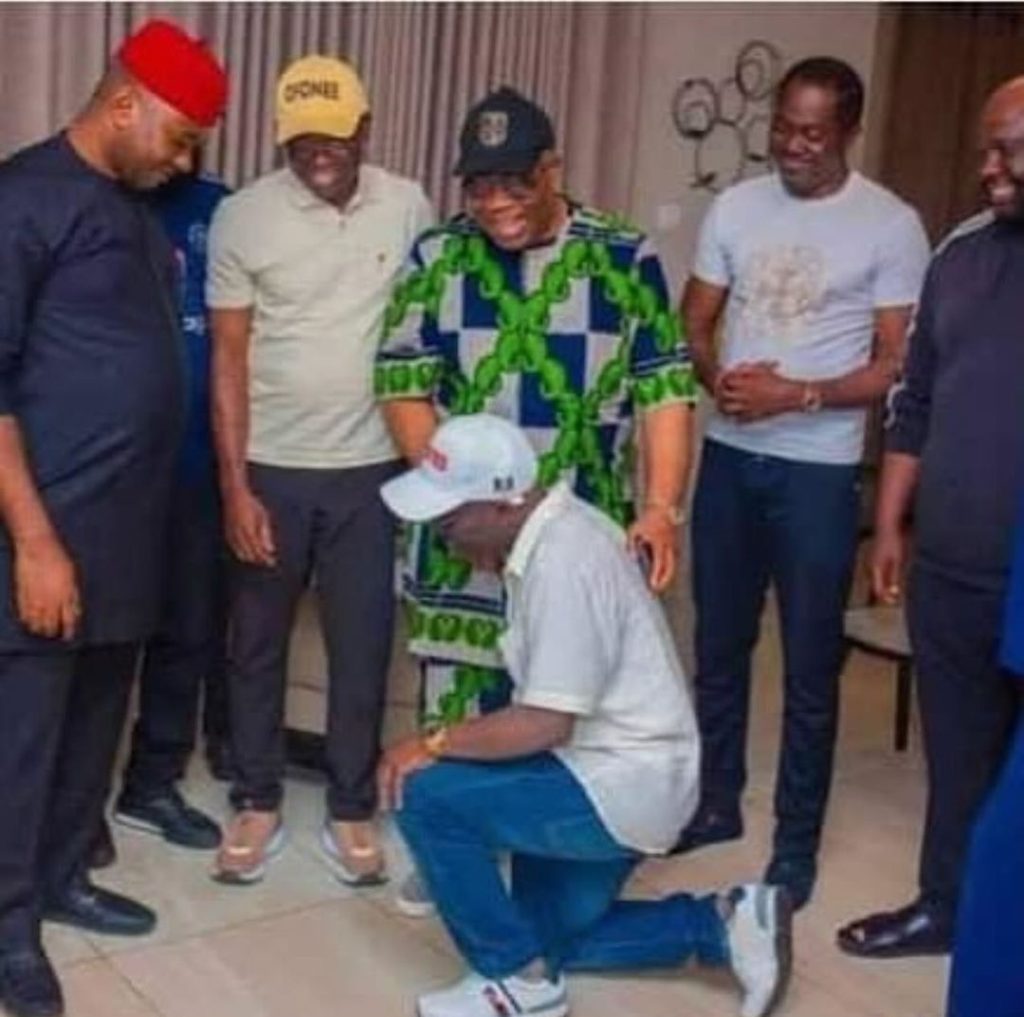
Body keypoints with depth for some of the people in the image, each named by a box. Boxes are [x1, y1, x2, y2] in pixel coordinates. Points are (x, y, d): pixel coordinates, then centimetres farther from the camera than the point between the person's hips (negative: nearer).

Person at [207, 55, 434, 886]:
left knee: (362, 648, 8)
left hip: (372, 468, 1)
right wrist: (236, 486, -9)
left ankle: (352, 809, 23)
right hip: (271, 469, 0)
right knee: (257, 643, 11)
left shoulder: (409, 208, -2)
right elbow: (229, 357, -5)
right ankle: (257, 803, 27)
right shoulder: (243, 216, -7)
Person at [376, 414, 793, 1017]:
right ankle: (724, 922, 19)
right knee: (550, 937, 21)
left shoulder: (564, 562, -26)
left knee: (423, 794, -18)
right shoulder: (555, 531, 4)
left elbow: (544, 724, -27)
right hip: (610, 772, 11)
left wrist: (431, 744, -17)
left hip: (622, 785, -11)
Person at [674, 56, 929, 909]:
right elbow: (693, 323, 8)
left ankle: (797, 843, 18)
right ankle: (716, 802, 32)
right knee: (719, 645, 15)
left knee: (810, 665, 4)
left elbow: (897, 367, -8)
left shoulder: (891, 226, -7)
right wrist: (716, 377, -13)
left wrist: (796, 396, -20)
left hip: (818, 470, -4)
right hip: (728, 456, 4)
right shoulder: (735, 207, 5)